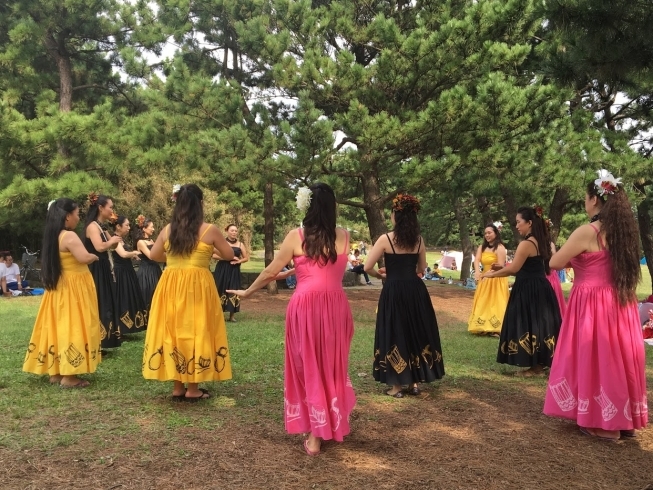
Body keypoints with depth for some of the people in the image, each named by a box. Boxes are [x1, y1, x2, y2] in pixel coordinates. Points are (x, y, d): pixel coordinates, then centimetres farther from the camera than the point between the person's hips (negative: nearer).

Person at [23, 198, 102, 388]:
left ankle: (56, 371, 20)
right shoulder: (69, 236, -17)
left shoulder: (53, 236, 10)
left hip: (58, 288, 9)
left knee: (58, 327, 12)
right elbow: (84, 258, -29)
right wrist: (94, 257, -8)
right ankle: (69, 376, -1)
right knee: (72, 328, -4)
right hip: (73, 289, -9)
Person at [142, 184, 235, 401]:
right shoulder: (209, 230, -7)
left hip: (170, 286, 4)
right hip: (197, 286, -4)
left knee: (173, 331, 10)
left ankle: (177, 387, 17)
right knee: (196, 331, 4)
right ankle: (193, 389, 9)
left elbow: (154, 255, 16)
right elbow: (229, 255, 3)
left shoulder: (167, 230, 4)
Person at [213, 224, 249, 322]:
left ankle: (231, 316, 6)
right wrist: (229, 257, -17)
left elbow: (246, 258, 12)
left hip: (234, 271, 2)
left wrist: (238, 261, -9)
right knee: (221, 291, -2)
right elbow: (214, 255, -11)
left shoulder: (240, 244, 8)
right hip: (222, 270, -2)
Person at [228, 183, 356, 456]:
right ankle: (333, 426, 30)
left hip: (306, 306, -2)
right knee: (332, 366, 17)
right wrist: (287, 273, 26)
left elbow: (270, 272, 4)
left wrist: (248, 291, 19)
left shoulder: (296, 237, -1)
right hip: (336, 307, 2)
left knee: (308, 367, 9)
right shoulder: (343, 236, 6)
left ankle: (314, 437, 13)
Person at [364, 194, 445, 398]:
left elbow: (368, 267, -8)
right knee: (416, 333, 15)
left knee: (395, 335, 6)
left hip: (394, 292, -4)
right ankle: (414, 382, 21)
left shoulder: (386, 239, -9)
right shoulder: (419, 240, 4)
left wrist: (381, 275, 11)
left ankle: (397, 386, 11)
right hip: (416, 291, 4)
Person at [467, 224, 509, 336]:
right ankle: (484, 327, 14)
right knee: (484, 304, 8)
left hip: (496, 280, -7)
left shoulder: (500, 248, -10)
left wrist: (487, 274, -20)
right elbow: (476, 260, -7)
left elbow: (501, 266, -17)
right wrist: (477, 272, -26)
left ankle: (496, 329, -8)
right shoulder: (482, 247, 9)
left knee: (496, 303, -8)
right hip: (484, 280, 7)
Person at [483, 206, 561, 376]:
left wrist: (492, 274, -3)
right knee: (538, 324, 13)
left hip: (529, 291, -10)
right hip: (539, 288, 10)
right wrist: (502, 268, 14)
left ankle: (535, 367, 5)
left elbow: (514, 269, -17)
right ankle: (540, 362, 20)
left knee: (528, 326, -2)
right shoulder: (540, 242, 13)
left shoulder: (526, 244, -18)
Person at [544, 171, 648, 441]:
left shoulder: (587, 231, -16)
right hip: (619, 304, 7)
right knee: (618, 358, 14)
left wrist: (574, 256, 8)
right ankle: (624, 419, 23)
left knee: (596, 358, 2)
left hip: (593, 304, -7)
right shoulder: (625, 230, 7)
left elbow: (555, 263, -10)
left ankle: (605, 424, 9)